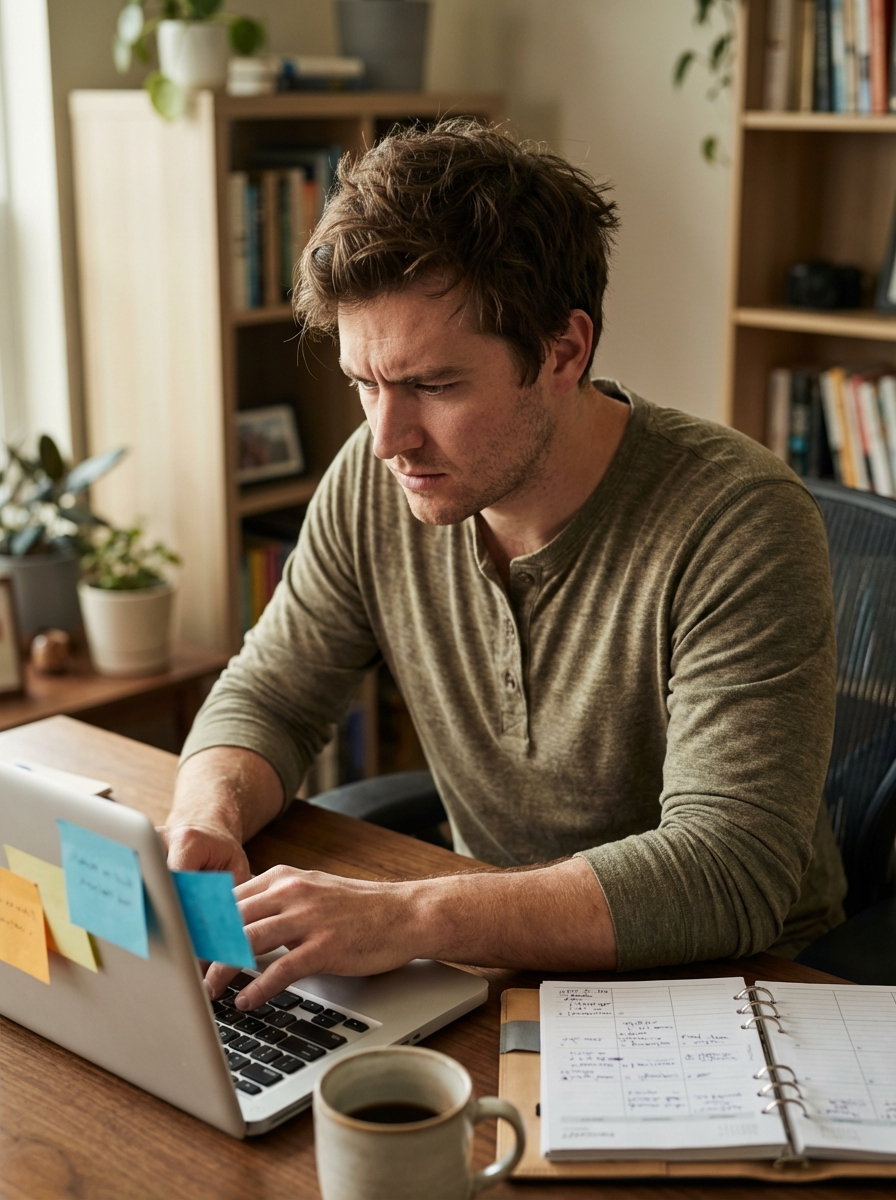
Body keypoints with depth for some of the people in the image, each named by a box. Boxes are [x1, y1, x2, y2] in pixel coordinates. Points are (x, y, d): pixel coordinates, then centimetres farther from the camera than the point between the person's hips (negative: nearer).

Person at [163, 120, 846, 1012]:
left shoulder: (740, 522, -24)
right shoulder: (373, 483, -7)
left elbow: (731, 872, -30)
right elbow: (265, 699, 4)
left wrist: (408, 917, -40)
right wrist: (207, 817, -19)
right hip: (495, 961, 5)